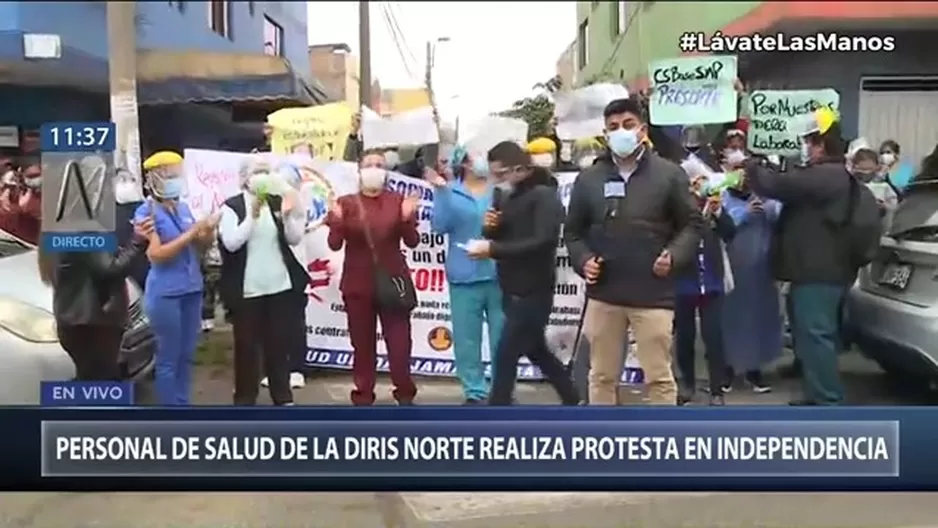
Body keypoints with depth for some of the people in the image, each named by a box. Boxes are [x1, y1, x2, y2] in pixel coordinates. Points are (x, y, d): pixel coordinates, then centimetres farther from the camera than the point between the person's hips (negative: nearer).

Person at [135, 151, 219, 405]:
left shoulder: (183, 207, 10)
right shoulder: (146, 211, -8)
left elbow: (200, 243, 15)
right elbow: (156, 254, -17)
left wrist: (208, 230, -6)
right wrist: (190, 233, -20)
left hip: (192, 289, 7)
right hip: (165, 293, -7)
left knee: (186, 355, 13)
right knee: (168, 358, 0)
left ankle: (183, 403, 24)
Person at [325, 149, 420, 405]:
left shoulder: (398, 200, 2)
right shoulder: (346, 203, 1)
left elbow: (412, 241, -3)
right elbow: (334, 244, -5)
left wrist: (407, 218, -19)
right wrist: (337, 220, -21)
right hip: (358, 285, 0)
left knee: (400, 342, 0)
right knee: (362, 344, 8)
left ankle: (405, 395, 16)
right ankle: (363, 396, 19)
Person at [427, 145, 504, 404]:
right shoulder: (451, 191, 6)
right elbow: (440, 225, -7)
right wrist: (440, 191, -14)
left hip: (500, 275, 0)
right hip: (465, 277, 0)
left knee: (502, 338, 5)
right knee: (467, 339, 4)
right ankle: (475, 393, 16)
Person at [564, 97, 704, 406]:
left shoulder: (669, 174, 1)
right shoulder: (589, 179, 7)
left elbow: (691, 225, 5)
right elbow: (573, 231, 13)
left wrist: (673, 256, -12)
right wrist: (583, 260, -5)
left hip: (654, 295, -2)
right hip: (603, 294, 3)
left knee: (659, 377, 4)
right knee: (602, 375, 12)